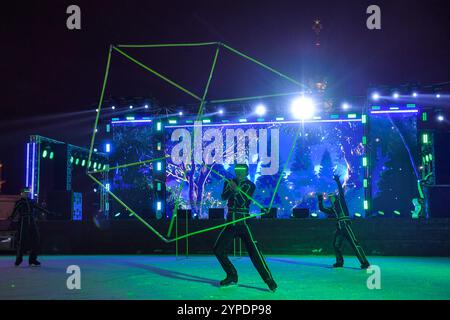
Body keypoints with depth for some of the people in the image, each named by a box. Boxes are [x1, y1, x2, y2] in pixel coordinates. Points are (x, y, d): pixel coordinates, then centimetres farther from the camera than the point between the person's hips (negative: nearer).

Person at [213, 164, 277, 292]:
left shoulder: (250, 185, -3)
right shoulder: (229, 183, 8)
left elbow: (243, 202, -16)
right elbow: (223, 197, -8)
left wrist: (237, 190, -30)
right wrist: (231, 189, -26)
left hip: (243, 223, -5)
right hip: (230, 223, 5)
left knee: (254, 252, -15)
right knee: (218, 250, 4)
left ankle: (269, 280, -14)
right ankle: (232, 277, 19)